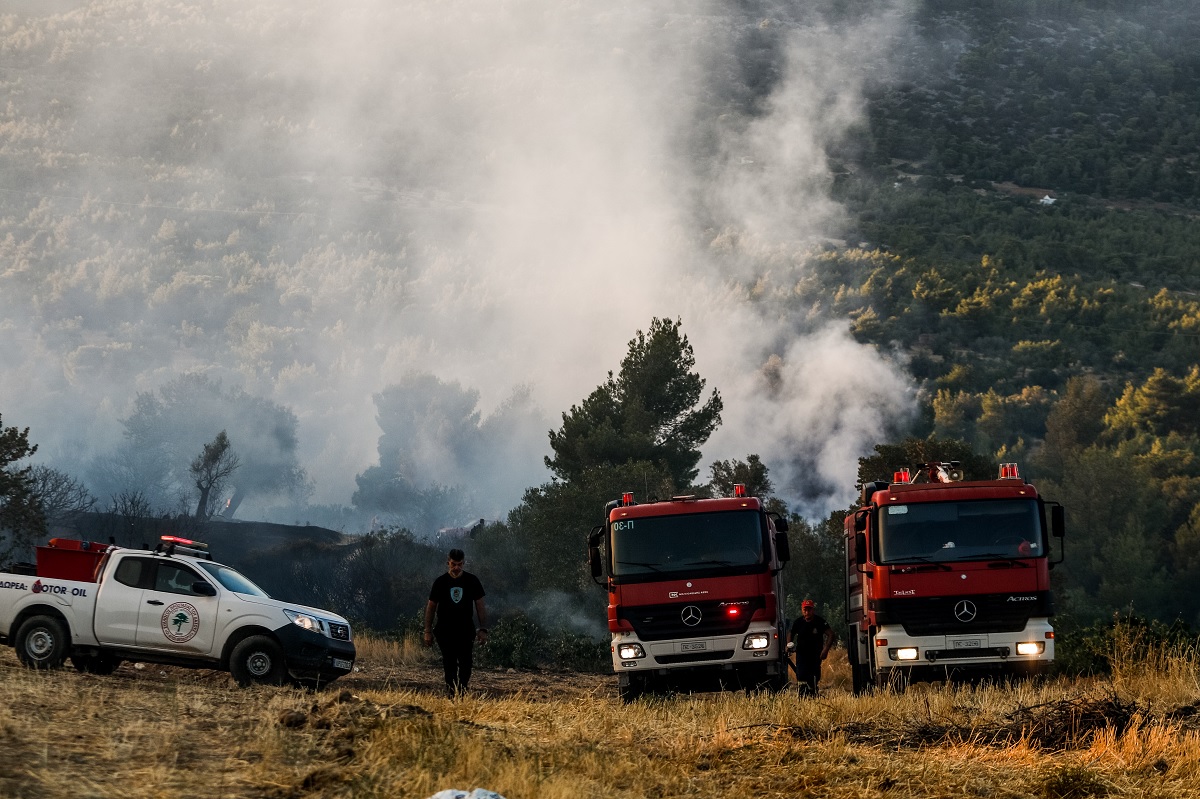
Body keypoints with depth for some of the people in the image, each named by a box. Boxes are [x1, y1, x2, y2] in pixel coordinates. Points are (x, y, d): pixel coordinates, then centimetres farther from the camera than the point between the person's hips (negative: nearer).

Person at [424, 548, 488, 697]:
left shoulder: (472, 581, 3)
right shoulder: (440, 582, 2)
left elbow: (480, 606, 5)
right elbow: (431, 607, 7)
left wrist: (483, 629, -2)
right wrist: (428, 631, 3)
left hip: (466, 630, 0)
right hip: (445, 631, 0)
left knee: (466, 663, -8)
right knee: (449, 664, -4)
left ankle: (461, 691, 3)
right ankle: (451, 691, 1)